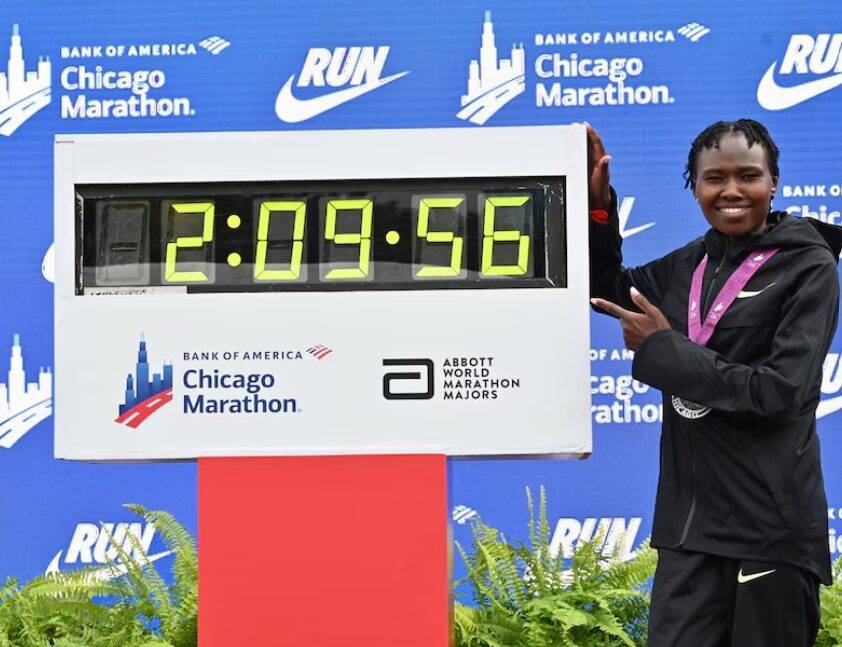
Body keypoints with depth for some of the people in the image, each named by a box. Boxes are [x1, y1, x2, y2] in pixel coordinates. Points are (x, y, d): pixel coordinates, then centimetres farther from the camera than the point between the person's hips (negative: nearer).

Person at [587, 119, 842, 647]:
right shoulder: (689, 264, 9)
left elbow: (780, 391, -16)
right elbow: (608, 290, 23)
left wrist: (662, 349, -13)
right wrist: (597, 205, 7)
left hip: (770, 523, -5)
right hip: (689, 520, 5)